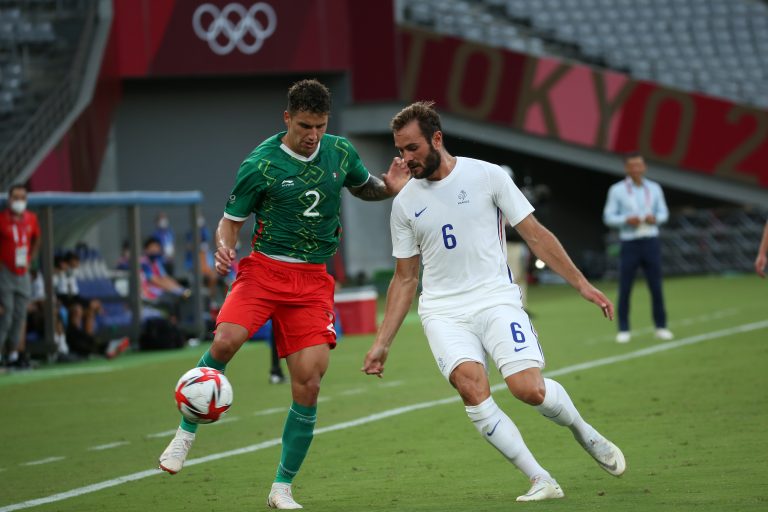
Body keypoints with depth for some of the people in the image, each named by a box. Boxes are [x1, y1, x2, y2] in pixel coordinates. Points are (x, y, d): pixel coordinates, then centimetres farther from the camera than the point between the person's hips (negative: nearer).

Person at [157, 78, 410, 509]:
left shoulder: (341, 152, 5)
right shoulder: (261, 165, -7)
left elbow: (363, 186, 26)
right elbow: (232, 220, 2)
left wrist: (390, 187, 4)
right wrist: (224, 248, -21)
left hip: (314, 280, 3)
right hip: (265, 268, -3)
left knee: (308, 385, -7)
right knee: (226, 340, -30)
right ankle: (186, 434, -9)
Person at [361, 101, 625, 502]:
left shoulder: (486, 176, -1)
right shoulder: (404, 203, 8)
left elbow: (535, 235, 4)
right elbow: (405, 278, 16)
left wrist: (582, 284, 0)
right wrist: (382, 342, 12)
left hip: (495, 299, -2)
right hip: (442, 311, 2)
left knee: (528, 388, -22)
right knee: (471, 386, -26)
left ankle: (584, 433, 12)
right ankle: (540, 480, -19)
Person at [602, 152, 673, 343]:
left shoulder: (654, 188, 8)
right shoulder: (617, 190, 0)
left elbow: (664, 213, 13)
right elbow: (608, 217, 0)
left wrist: (655, 218, -9)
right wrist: (626, 220, -17)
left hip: (651, 241, 2)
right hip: (629, 243, -2)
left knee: (656, 286, 1)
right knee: (624, 289, -2)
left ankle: (661, 327, 9)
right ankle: (624, 330, 5)